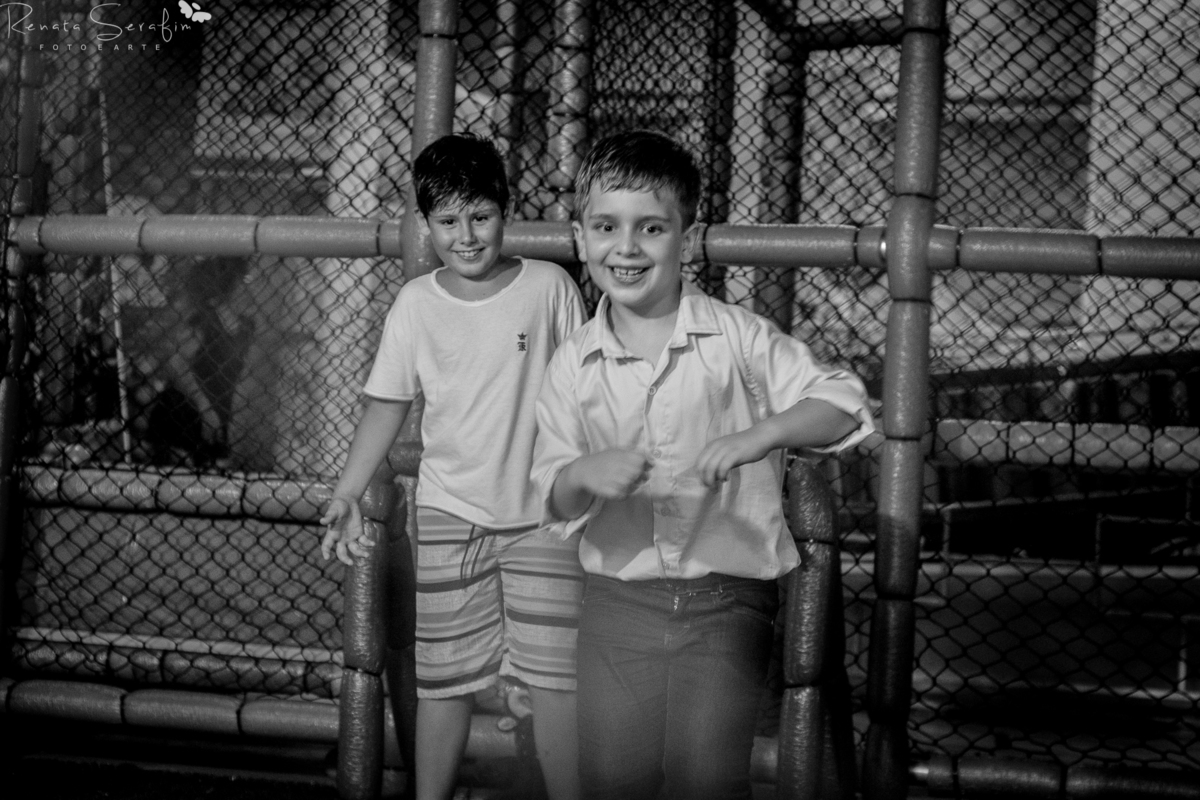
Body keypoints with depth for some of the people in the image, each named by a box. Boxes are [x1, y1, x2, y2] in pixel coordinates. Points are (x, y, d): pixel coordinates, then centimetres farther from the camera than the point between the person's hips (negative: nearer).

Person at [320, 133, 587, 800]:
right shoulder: (416, 304, -2)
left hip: (543, 515, -1)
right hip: (449, 516, 2)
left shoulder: (550, 287, -6)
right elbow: (388, 404, 5)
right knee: (445, 678, 10)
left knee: (557, 679, -2)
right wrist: (348, 494, -3)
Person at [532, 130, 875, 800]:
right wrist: (583, 476, -21)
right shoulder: (573, 365, 2)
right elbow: (553, 500, 1)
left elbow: (844, 405, -7)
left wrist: (762, 432, -24)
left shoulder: (737, 338, -6)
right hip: (618, 601, 2)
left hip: (728, 600, -2)